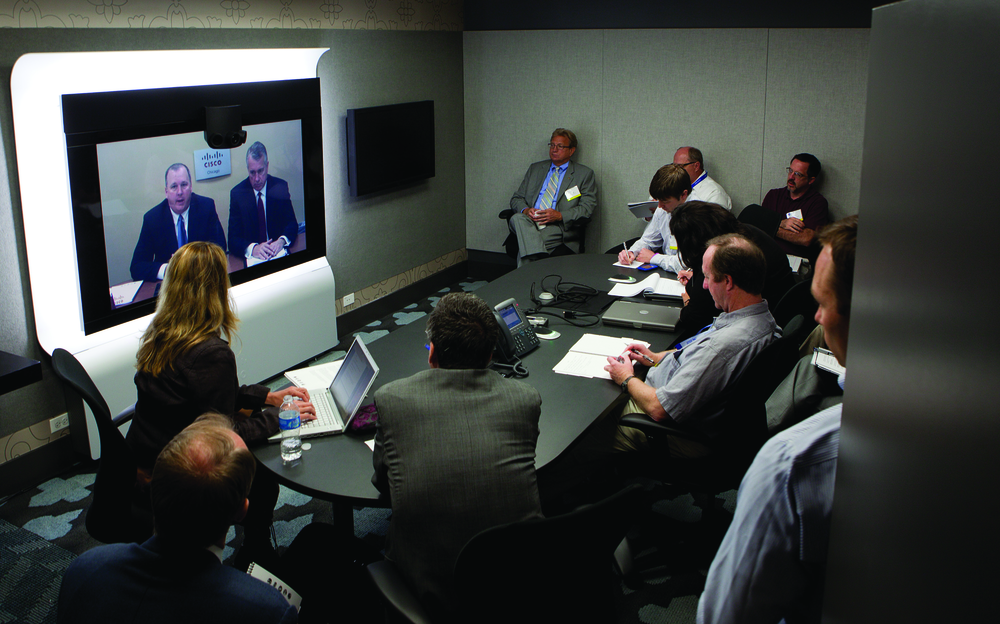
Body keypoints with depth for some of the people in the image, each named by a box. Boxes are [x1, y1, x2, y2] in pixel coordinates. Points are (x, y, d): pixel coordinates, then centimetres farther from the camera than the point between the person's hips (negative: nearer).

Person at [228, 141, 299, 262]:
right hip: (251, 258, -1)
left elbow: (292, 224, 3)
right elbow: (233, 239, -5)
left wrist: (282, 241, -19)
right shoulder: (237, 193, -1)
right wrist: (252, 248, -26)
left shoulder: (280, 187, 3)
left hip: (278, 252, 1)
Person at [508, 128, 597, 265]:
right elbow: (516, 198, 21)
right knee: (517, 218, -35)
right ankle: (538, 258, -47)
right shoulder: (535, 169, 26)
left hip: (557, 227, -3)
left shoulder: (584, 174, 14)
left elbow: (587, 208, 2)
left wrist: (560, 216, -14)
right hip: (529, 222, 4)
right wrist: (525, 210, -5)